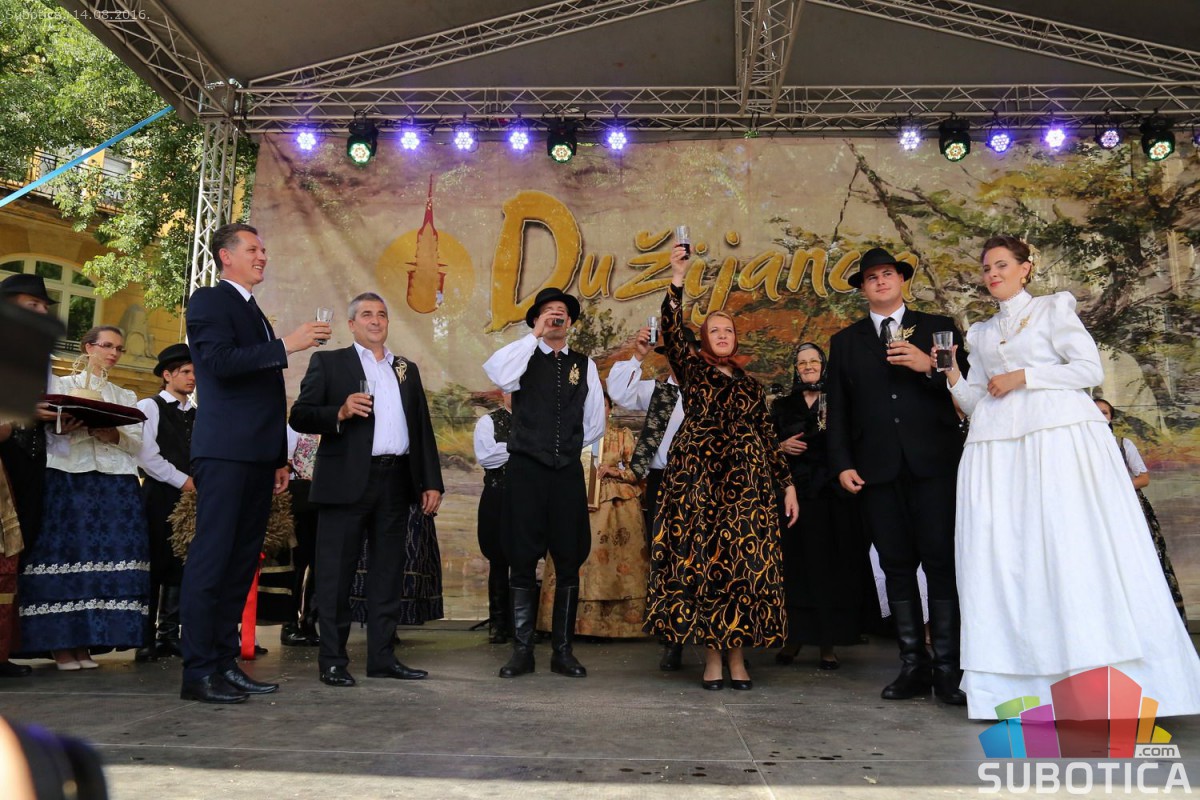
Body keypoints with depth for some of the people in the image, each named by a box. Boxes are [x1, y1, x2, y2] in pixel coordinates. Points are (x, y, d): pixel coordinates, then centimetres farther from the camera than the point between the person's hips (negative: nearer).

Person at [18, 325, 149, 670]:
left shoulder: (126, 397, 20)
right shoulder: (61, 385, 13)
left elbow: (138, 445, 11)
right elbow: (46, 431, 1)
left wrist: (116, 436, -8)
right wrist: (85, 429, -15)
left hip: (117, 486, 3)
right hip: (68, 481, -2)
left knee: (108, 557, -6)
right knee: (67, 554, -9)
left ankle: (82, 643, 1)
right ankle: (60, 644, -2)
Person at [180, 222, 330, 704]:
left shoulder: (253, 312, 24)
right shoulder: (209, 301, 0)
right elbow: (218, 361, -18)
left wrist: (279, 459, 20)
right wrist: (285, 345, -18)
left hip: (258, 456, 9)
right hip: (225, 452, -9)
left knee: (241, 563, 8)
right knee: (211, 560, -7)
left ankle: (225, 663, 14)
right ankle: (198, 673, -3)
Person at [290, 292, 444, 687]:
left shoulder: (407, 369, 20)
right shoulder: (328, 362, 7)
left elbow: (422, 428, 16)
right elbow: (299, 416, -1)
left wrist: (431, 482, 9)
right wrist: (340, 412, -19)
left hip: (396, 482, 5)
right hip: (346, 482, -4)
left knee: (388, 573, 8)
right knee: (336, 573, -1)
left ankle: (382, 657, 16)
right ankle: (332, 661, 8)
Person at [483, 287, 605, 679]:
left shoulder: (585, 365, 11)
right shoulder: (524, 358, 4)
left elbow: (595, 423, 15)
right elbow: (498, 374, -20)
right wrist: (535, 336, -16)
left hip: (568, 471, 2)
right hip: (526, 470, -2)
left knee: (569, 562, 5)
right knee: (523, 561, 2)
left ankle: (563, 650, 15)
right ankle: (522, 650, 10)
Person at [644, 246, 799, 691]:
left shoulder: (751, 385, 19)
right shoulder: (692, 369, 11)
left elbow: (768, 437, 16)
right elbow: (672, 334, -7)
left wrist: (787, 484, 7)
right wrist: (677, 280, -16)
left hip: (747, 483, 2)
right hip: (699, 479, -2)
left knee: (744, 565, -2)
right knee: (700, 561, -4)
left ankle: (738, 656, 7)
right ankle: (712, 656, 4)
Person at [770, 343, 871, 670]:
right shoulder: (782, 406, 15)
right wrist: (781, 447, -5)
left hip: (831, 495, -1)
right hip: (794, 492, 1)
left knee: (830, 564, -2)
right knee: (795, 564, -1)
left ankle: (828, 643, 5)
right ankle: (794, 637, 8)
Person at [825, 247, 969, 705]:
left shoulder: (937, 328, 13)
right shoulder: (845, 342, 16)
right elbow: (838, 410, 11)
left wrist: (929, 366, -13)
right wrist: (842, 464, 1)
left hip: (934, 461, -1)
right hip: (877, 468, 2)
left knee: (941, 563, -5)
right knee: (897, 567, 3)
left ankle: (947, 668, 1)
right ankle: (913, 665, 9)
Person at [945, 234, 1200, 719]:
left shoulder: (1053, 309, 10)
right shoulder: (980, 334, 22)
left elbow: (1090, 369, -1)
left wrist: (1022, 377, -6)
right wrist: (953, 377, 0)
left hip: (1060, 438, -4)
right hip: (997, 448, 4)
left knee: (1075, 548, -11)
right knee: (1000, 556, -4)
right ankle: (1015, 685, 2)